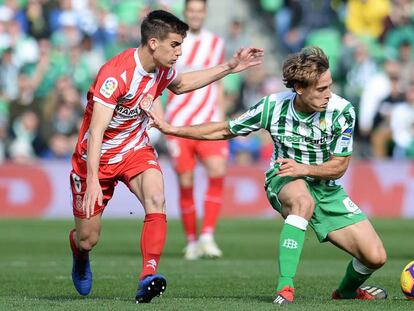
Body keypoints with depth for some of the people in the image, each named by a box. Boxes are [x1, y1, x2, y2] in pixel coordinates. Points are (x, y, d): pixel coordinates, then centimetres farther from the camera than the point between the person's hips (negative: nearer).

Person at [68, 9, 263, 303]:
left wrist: (229, 68, 16)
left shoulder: (162, 70, -6)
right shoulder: (115, 74, -29)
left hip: (135, 149, 5)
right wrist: (92, 181, -43)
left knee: (156, 200, -28)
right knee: (88, 239, 3)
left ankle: (149, 276, -34)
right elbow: (96, 131, -34)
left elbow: (180, 85, 21)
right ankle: (80, 258, 42)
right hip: (97, 157, -5)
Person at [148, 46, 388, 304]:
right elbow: (224, 130, -1)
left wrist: (303, 169, -28)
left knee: (375, 257, -10)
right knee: (303, 201, -42)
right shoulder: (273, 106, -16)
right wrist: (171, 129, -4)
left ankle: (348, 289, 26)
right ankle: (285, 287, -40)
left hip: (326, 189, 2)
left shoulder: (342, 111, -18)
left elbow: (339, 166, -10)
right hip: (284, 182, -2)